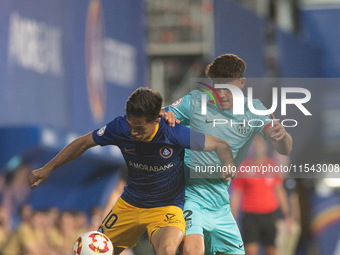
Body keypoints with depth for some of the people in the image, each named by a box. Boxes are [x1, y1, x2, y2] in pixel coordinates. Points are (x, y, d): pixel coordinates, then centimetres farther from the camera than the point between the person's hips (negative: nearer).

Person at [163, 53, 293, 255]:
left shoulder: (253, 110, 4)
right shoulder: (195, 102, -4)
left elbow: (285, 149, -6)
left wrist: (282, 135, -31)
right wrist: (164, 116, -26)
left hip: (221, 205, 5)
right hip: (190, 195, -5)